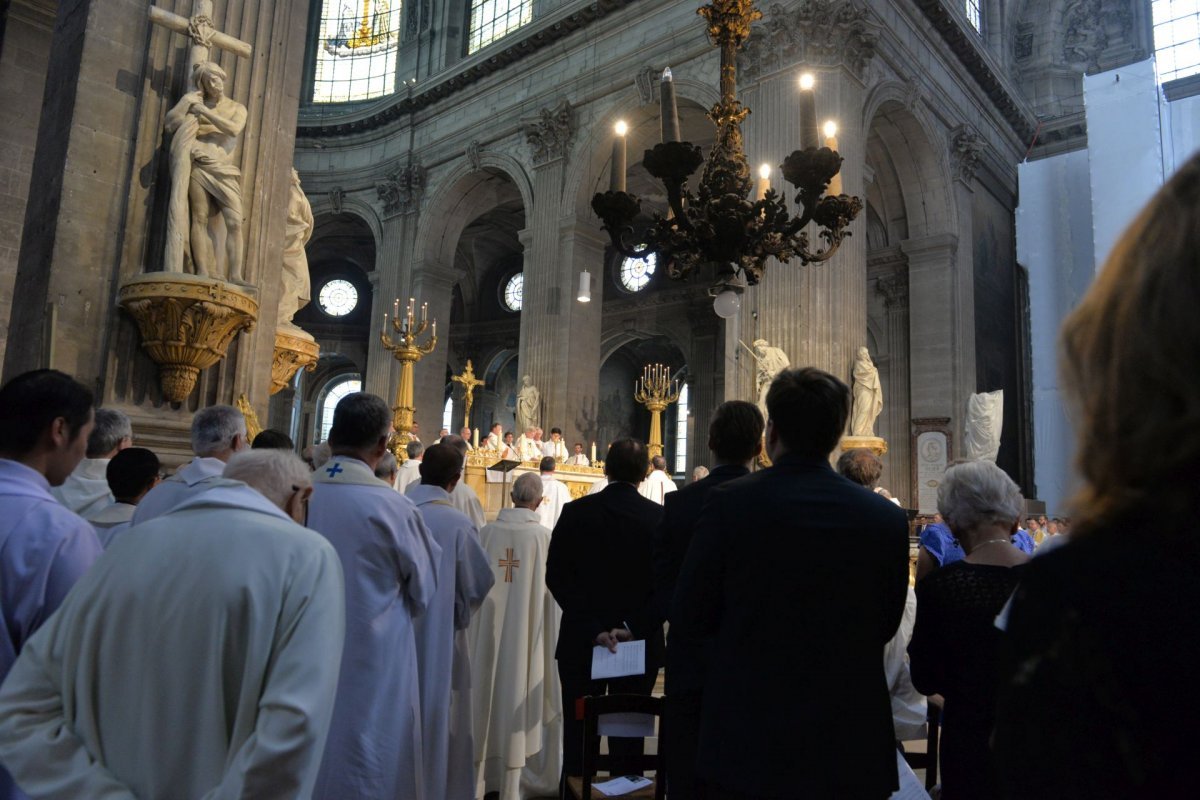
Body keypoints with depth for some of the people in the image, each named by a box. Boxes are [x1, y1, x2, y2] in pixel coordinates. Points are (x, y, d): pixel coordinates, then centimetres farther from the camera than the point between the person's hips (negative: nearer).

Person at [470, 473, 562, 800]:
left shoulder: (486, 533, -6)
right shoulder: (545, 536, -10)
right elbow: (552, 590, -3)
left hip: (487, 632, 2)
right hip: (526, 633, -2)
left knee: (485, 698, 15)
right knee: (519, 701, 9)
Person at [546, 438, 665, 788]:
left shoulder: (575, 512, -6)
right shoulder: (661, 517, -6)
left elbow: (556, 576, -10)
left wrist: (592, 628, -13)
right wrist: (635, 627, -11)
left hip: (580, 642, 0)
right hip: (641, 644, 1)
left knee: (577, 736, 13)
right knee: (628, 736, 13)